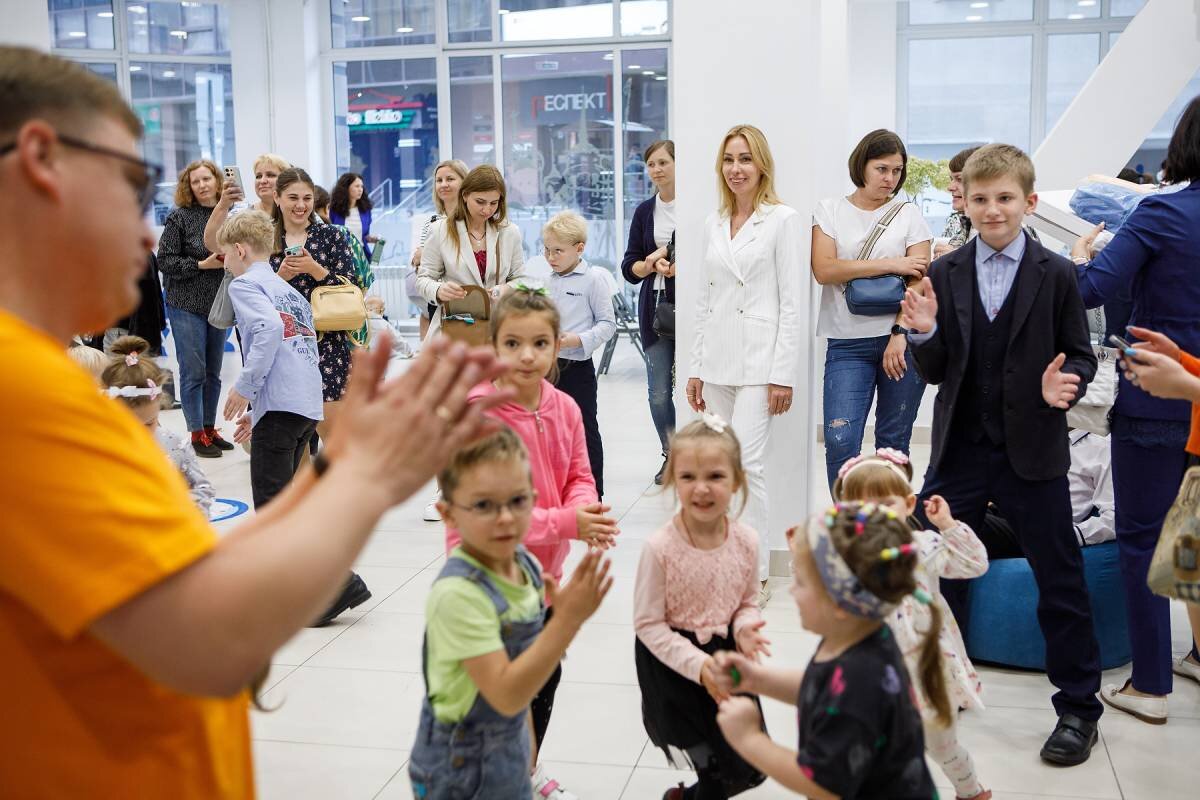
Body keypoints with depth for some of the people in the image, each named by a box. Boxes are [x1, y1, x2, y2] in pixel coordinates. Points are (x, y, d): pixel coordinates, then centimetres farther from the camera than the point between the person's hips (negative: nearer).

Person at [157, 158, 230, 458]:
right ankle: (197, 434, 7)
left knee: (213, 372, 11)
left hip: (219, 304, 4)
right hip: (187, 305, -4)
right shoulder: (179, 217, -6)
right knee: (193, 372, -1)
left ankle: (210, 428, 23)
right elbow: (165, 260, -9)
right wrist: (203, 265, -16)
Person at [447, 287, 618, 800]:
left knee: (547, 676, 20)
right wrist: (565, 523, -30)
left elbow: (578, 476, 4)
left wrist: (587, 511, -20)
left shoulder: (564, 409, -4)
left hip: (544, 570, 6)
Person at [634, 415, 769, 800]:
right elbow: (648, 624, -15)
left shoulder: (746, 541, -9)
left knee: (752, 768, 13)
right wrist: (697, 664, -23)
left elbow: (748, 602, 7)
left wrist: (745, 627, -15)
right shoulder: (660, 548, -22)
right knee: (726, 768, 4)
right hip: (671, 663, -4)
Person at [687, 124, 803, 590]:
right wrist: (696, 368, 13)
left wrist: (783, 375, -12)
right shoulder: (713, 224, 14)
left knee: (746, 463, -12)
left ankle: (755, 572, -2)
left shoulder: (782, 220, -2)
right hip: (718, 362, 6)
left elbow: (790, 303, -6)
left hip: (760, 360, -6)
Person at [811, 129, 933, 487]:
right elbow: (823, 270, -7)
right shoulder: (830, 209, 7)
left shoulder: (909, 214, 7)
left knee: (893, 441, 6)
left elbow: (920, 281, -1)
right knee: (840, 441, -11)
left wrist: (900, 335, -14)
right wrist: (890, 264, -9)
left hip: (901, 340, 1)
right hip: (847, 343, 0)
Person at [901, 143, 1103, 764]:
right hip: (959, 452, 3)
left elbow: (1081, 357, 0)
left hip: (1032, 456, -2)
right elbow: (934, 372, 2)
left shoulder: (1056, 275, -4)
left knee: (1061, 582, 6)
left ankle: (1078, 706, 24)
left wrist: (1061, 385, -22)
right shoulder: (943, 274, 2)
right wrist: (924, 333, -18)